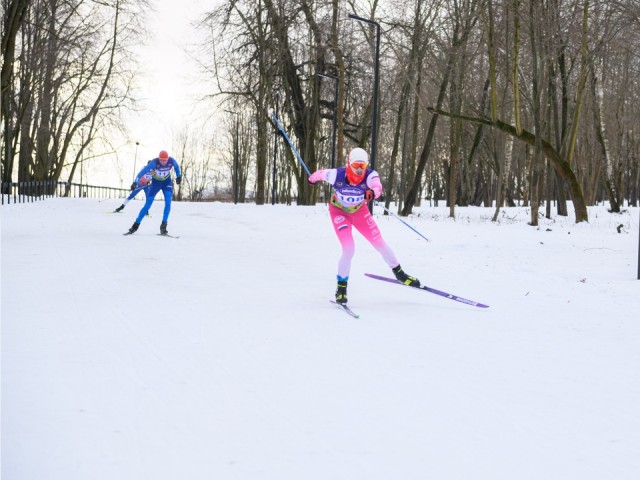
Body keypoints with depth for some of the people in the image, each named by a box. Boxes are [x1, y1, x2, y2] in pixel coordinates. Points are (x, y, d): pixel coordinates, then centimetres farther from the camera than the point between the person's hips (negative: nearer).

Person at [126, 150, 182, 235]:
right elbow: (143, 171, -33)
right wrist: (135, 182, -41)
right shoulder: (154, 162, -31)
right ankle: (137, 224, 9)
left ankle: (163, 225, -14)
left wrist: (179, 176, 17)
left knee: (168, 202, -19)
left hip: (167, 182, 1)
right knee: (147, 205, -4)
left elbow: (176, 167, 1)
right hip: (155, 182, -1)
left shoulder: (172, 161, -23)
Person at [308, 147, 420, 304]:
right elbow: (320, 173, -11)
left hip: (359, 210, 2)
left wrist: (372, 192, -77)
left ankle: (398, 272, 28)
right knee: (349, 249, -18)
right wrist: (312, 179, 12)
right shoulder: (337, 175, -32)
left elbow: (377, 186, -53)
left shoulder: (370, 175, -31)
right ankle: (341, 285, 0)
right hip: (339, 211, -2)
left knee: (379, 243, 4)